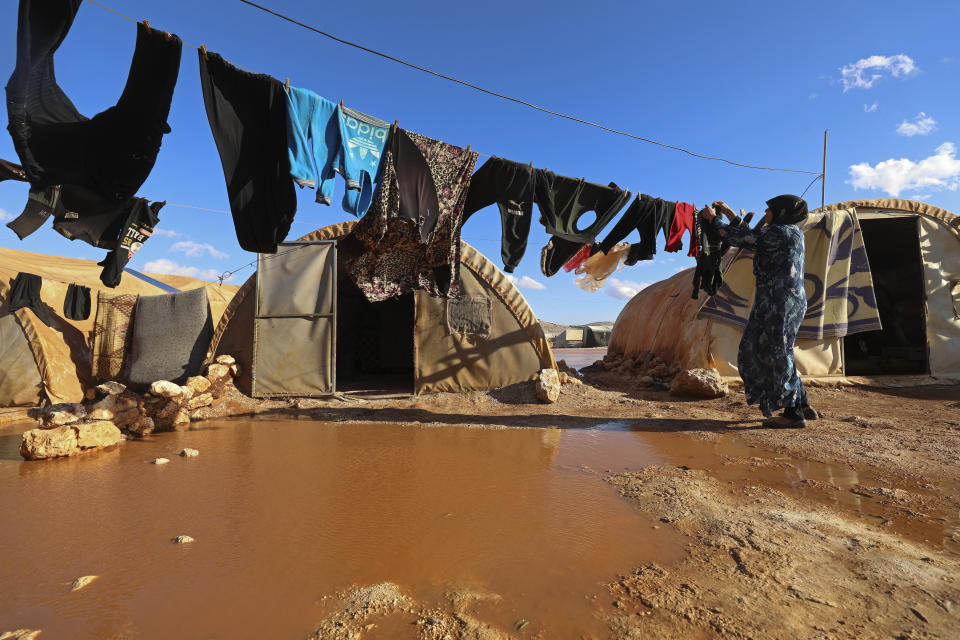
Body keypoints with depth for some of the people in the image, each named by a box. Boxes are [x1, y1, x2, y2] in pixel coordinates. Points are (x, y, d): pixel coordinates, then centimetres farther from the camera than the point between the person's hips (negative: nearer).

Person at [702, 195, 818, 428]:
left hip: (780, 302, -10)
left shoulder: (781, 232, -11)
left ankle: (793, 413, 1)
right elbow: (752, 237, 28)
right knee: (777, 355, 15)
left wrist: (714, 219, 5)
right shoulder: (789, 234, 18)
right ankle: (802, 406, 20)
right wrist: (729, 213, 29)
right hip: (789, 301, 10)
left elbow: (741, 238, -9)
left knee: (776, 354, -5)